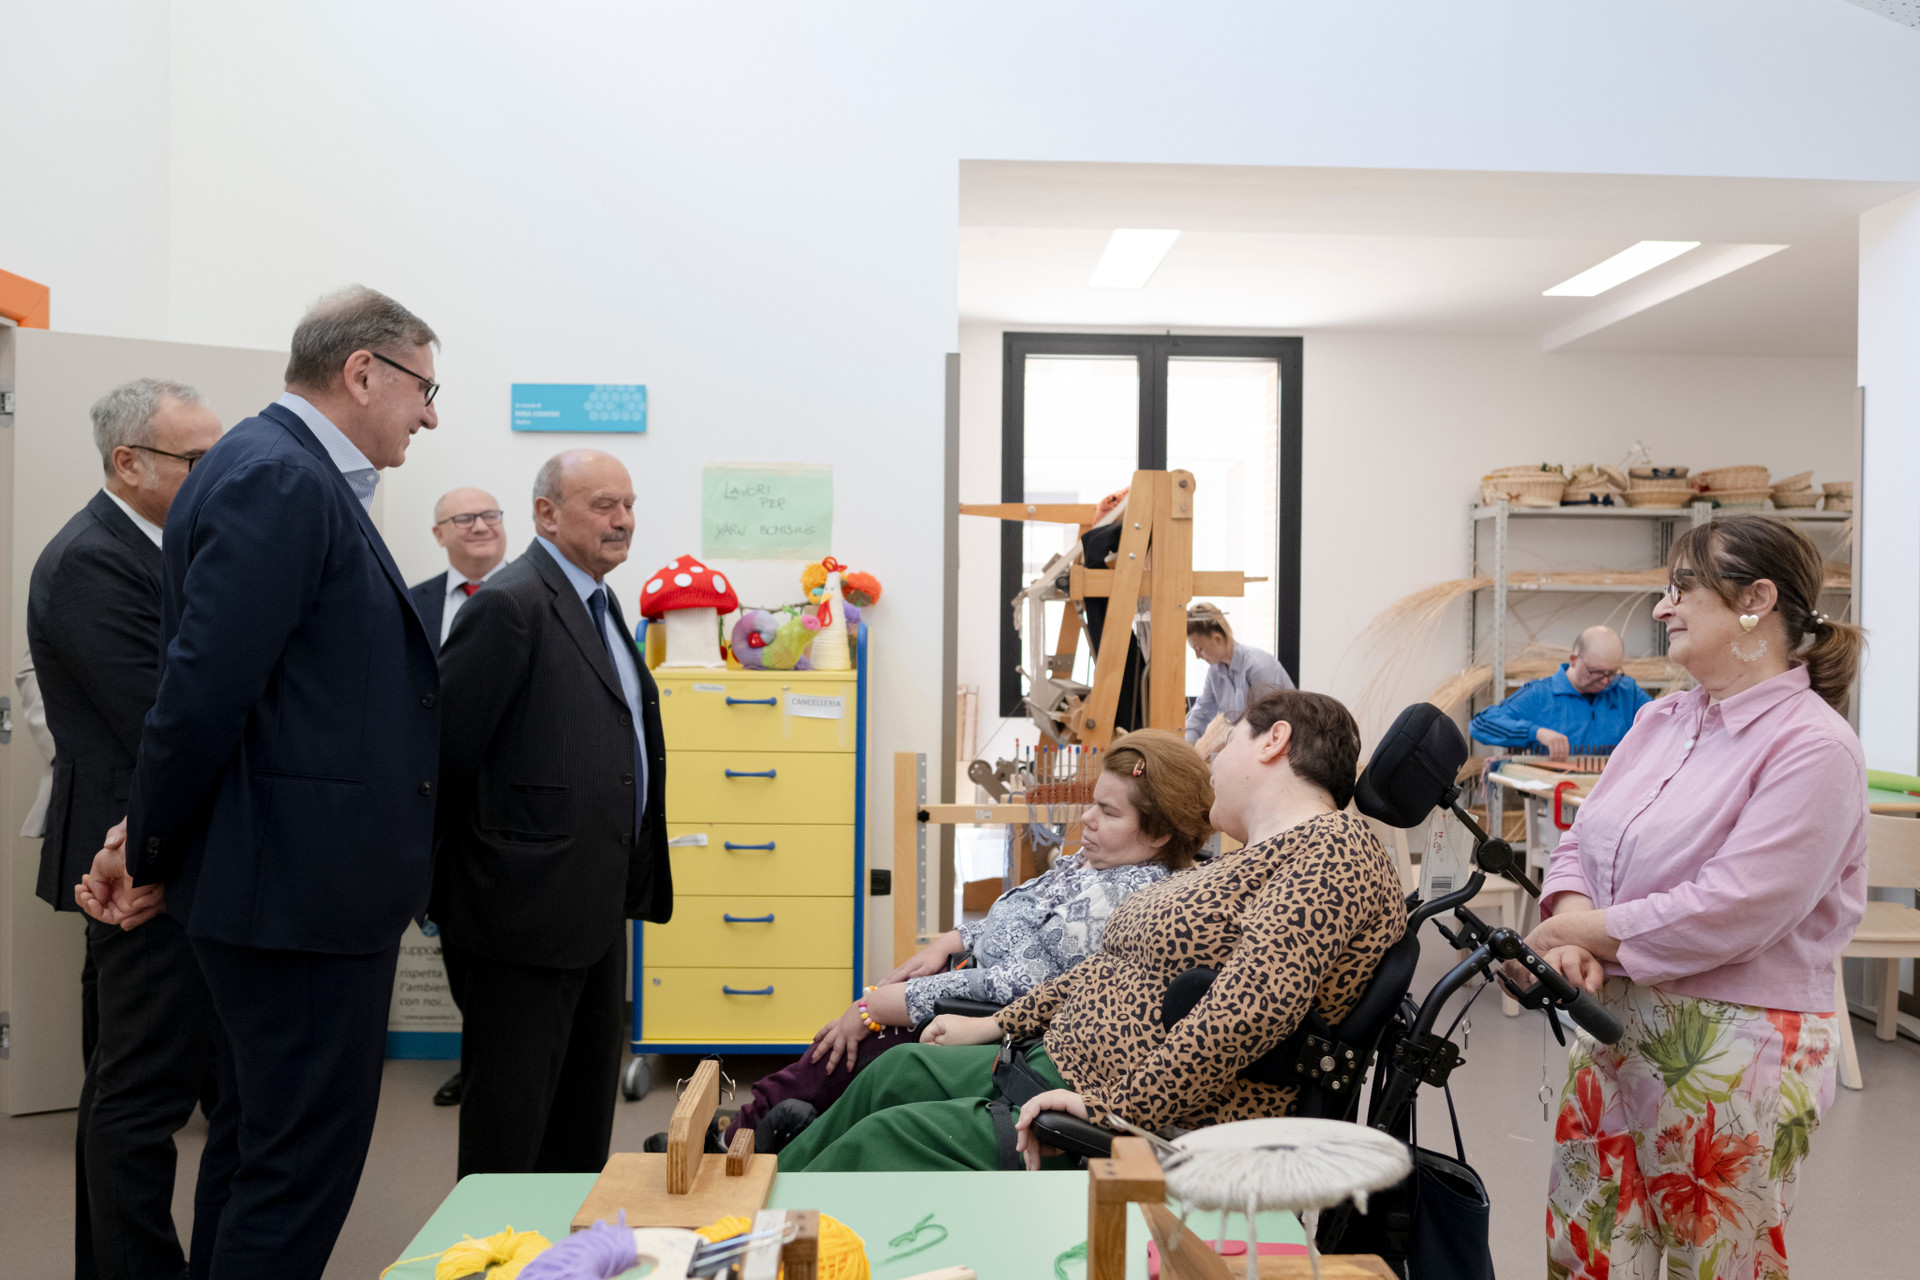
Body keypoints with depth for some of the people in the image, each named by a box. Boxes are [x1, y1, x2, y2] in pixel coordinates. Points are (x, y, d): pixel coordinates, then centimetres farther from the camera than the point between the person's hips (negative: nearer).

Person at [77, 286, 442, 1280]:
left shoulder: (297, 476, 13)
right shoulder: (278, 478, -18)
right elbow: (204, 687, -22)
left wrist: (156, 846, 8)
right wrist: (151, 855, -9)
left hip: (291, 881, 10)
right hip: (300, 886, -10)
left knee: (257, 1141, 22)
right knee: (305, 1159, 1)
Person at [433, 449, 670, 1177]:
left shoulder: (596, 603, 14)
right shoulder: (513, 604, -17)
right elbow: (444, 745, -19)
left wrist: (630, 884, 15)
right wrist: (438, 882, -9)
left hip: (596, 903, 10)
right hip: (527, 905, -10)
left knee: (585, 1108, 20)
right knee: (510, 1113, 4)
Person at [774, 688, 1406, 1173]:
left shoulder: (1332, 850, -16)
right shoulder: (1247, 861, 17)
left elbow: (1252, 1005, -30)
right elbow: (1115, 963, 21)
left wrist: (1116, 1107, -29)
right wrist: (997, 1025, 18)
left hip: (1157, 1123, -10)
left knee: (880, 1141, -8)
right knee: (897, 1070, 17)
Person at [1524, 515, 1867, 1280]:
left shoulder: (1811, 747, -15)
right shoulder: (1661, 721, 9)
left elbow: (1728, 910, -22)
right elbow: (1580, 842, 9)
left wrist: (1571, 931, -14)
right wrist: (1574, 930, -11)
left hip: (1733, 1051, -7)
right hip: (1615, 1023, 7)